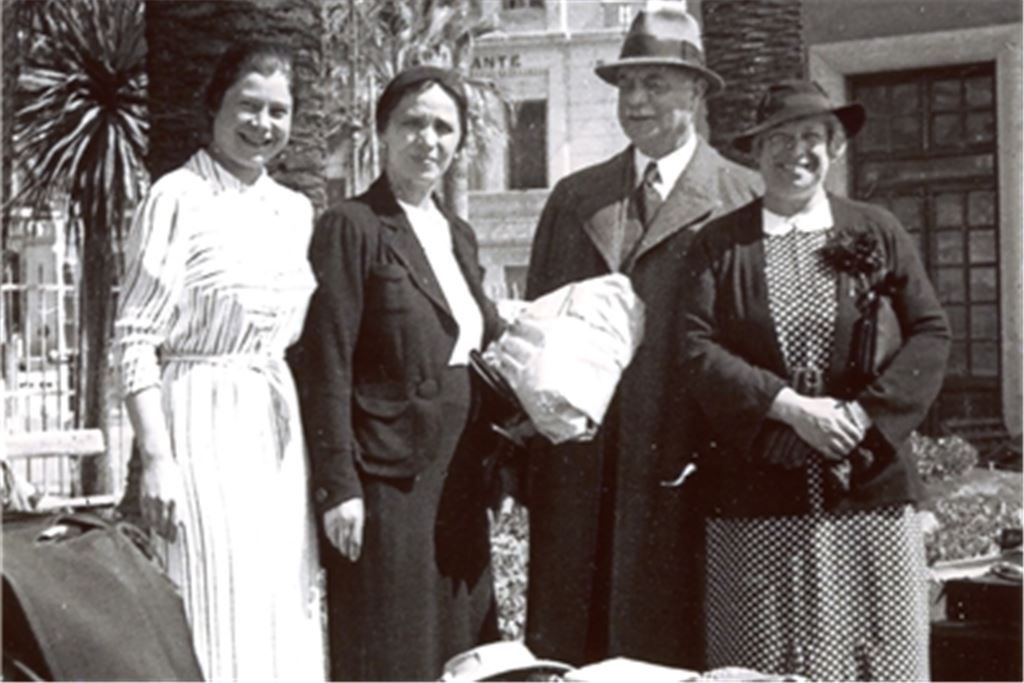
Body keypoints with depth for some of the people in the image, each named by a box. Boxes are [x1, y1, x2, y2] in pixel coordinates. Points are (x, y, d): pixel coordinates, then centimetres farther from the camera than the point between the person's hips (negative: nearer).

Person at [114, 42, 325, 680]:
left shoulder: (297, 210, 12)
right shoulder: (179, 198, -7)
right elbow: (136, 338, -10)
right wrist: (156, 459, -17)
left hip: (282, 427, 6)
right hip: (203, 422, -6)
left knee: (288, 612, 9)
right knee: (220, 611, -4)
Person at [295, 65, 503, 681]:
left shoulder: (459, 236, 15)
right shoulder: (353, 227, -7)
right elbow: (328, 367, -11)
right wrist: (338, 487, -16)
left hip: (459, 483, 7)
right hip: (387, 484, -7)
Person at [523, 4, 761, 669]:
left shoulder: (744, 201, 1)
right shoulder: (573, 198, 15)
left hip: (681, 463, -4)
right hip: (572, 459, 4)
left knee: (666, 640, 2)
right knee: (563, 640, 7)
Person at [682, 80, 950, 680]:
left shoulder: (877, 232, 10)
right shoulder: (719, 244, 6)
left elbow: (932, 333, 5)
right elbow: (697, 348, -3)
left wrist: (867, 412, -8)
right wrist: (790, 407, -13)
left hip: (871, 493, 1)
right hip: (757, 499, -1)